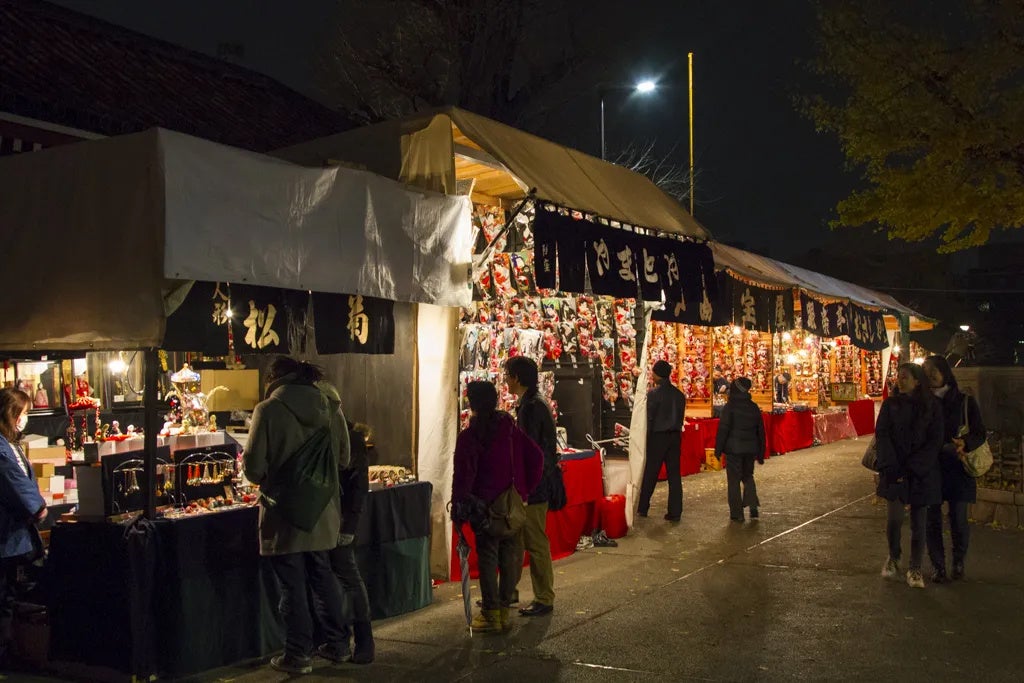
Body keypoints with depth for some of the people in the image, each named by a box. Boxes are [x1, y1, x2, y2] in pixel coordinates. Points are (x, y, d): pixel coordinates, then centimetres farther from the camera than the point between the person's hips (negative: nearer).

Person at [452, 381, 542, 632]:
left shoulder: (468, 437, -11)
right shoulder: (510, 429, 3)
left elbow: (464, 475, -15)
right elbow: (536, 457, -1)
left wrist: (457, 503, -5)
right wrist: (525, 489, 6)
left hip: (484, 506, -4)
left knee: (487, 558, 2)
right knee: (510, 555, 11)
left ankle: (491, 614, 5)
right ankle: (504, 609, 17)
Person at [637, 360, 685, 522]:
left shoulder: (654, 393, -11)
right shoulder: (679, 394, 6)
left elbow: (649, 418, -10)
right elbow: (680, 417, 10)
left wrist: (645, 439, -3)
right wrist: (676, 432, 15)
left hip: (658, 436, -5)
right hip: (675, 436, 5)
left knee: (650, 474, 5)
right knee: (674, 474, 6)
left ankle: (643, 508, 15)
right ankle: (675, 512, 5)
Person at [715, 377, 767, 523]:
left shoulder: (730, 406, -11)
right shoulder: (754, 407, 5)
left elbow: (723, 429, -13)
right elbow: (760, 431, 10)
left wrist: (718, 449, -5)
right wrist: (761, 453, 18)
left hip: (734, 448, -5)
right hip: (750, 448, 5)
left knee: (734, 480, 3)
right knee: (748, 476, 21)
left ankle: (737, 513, 4)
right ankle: (753, 506, 4)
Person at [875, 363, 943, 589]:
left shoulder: (931, 406, 1)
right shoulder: (891, 404, 5)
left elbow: (935, 440, -3)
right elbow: (882, 434, -2)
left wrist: (914, 466, -12)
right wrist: (891, 466, -13)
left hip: (922, 472, 0)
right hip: (895, 469, 0)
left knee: (918, 521, 3)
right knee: (895, 516, -11)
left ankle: (915, 568, 17)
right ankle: (893, 557, 14)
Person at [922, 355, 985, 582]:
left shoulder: (965, 401, 1)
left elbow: (980, 433, -2)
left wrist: (965, 443, -22)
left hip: (957, 468, -1)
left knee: (958, 519, 1)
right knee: (932, 520, 3)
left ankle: (959, 563, 22)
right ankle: (938, 566, 15)